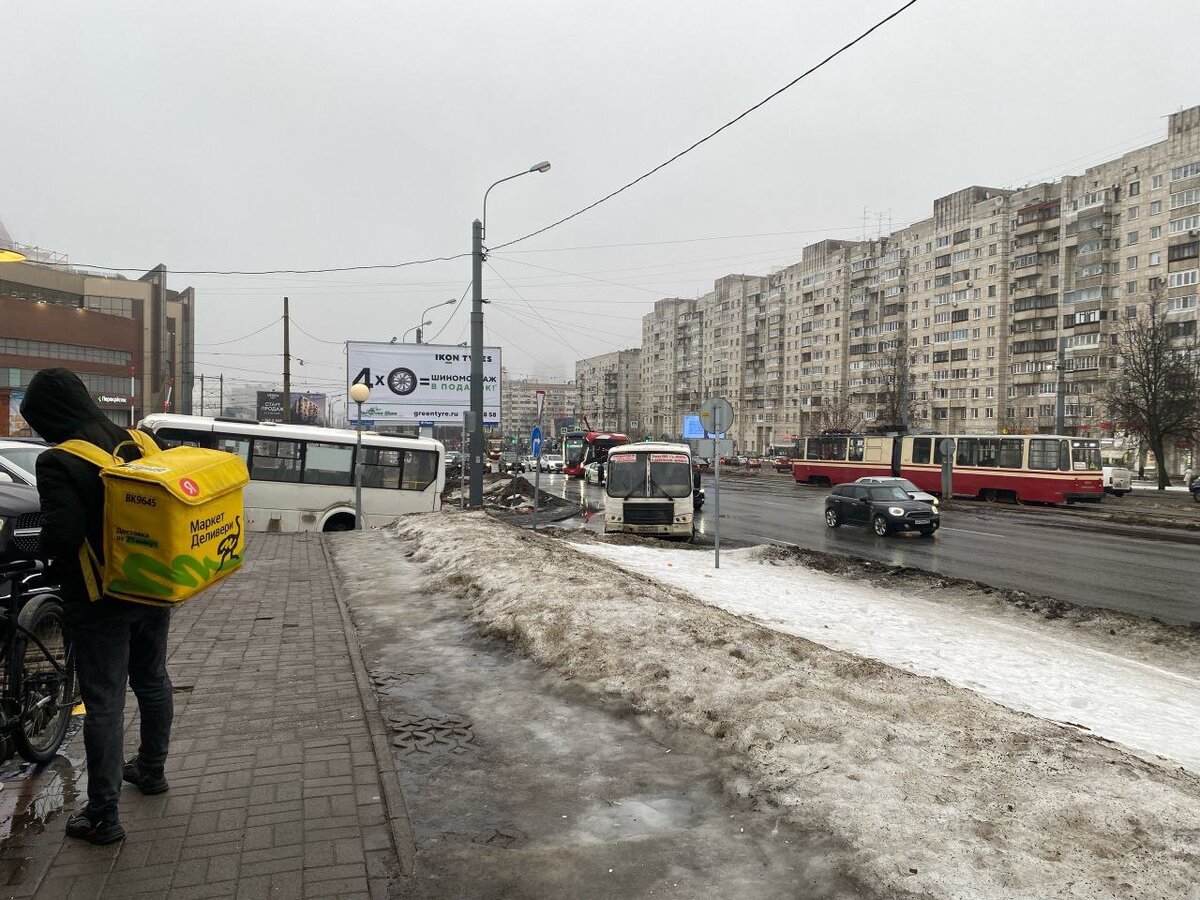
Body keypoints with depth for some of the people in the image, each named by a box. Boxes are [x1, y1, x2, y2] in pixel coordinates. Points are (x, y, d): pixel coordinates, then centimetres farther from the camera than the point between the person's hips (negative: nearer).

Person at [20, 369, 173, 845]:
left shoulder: (58, 461, -19)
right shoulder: (136, 443, -1)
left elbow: (63, 532, -25)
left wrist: (47, 554, -4)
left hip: (99, 601, -6)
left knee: (104, 703, 3)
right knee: (152, 681, 21)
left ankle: (103, 815, 13)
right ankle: (152, 769, 40)